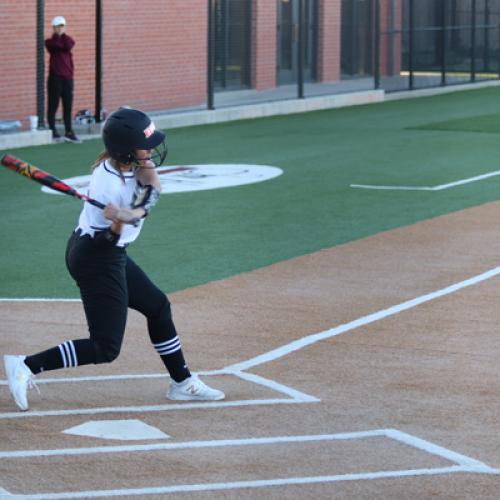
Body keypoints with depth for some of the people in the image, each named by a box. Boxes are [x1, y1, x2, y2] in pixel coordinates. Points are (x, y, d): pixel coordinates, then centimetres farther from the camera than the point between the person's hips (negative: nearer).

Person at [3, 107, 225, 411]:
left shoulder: (130, 161, -5)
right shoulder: (110, 184, -28)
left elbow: (153, 190, -14)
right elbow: (110, 238, -19)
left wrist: (133, 213, -31)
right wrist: (119, 223, -38)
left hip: (110, 257, 10)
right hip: (97, 261, -10)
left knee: (158, 306, 21)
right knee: (105, 349, -7)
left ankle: (182, 383, 33)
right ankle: (26, 366, -7)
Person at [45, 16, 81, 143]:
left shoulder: (68, 39, 13)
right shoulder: (50, 42, 2)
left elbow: (68, 46, -10)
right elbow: (57, 45, -20)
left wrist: (63, 35, -5)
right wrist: (57, 35, -8)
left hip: (68, 77, 4)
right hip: (55, 77, -4)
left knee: (68, 106, 5)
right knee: (53, 105, -3)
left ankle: (69, 132, 9)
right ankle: (52, 131, 2)